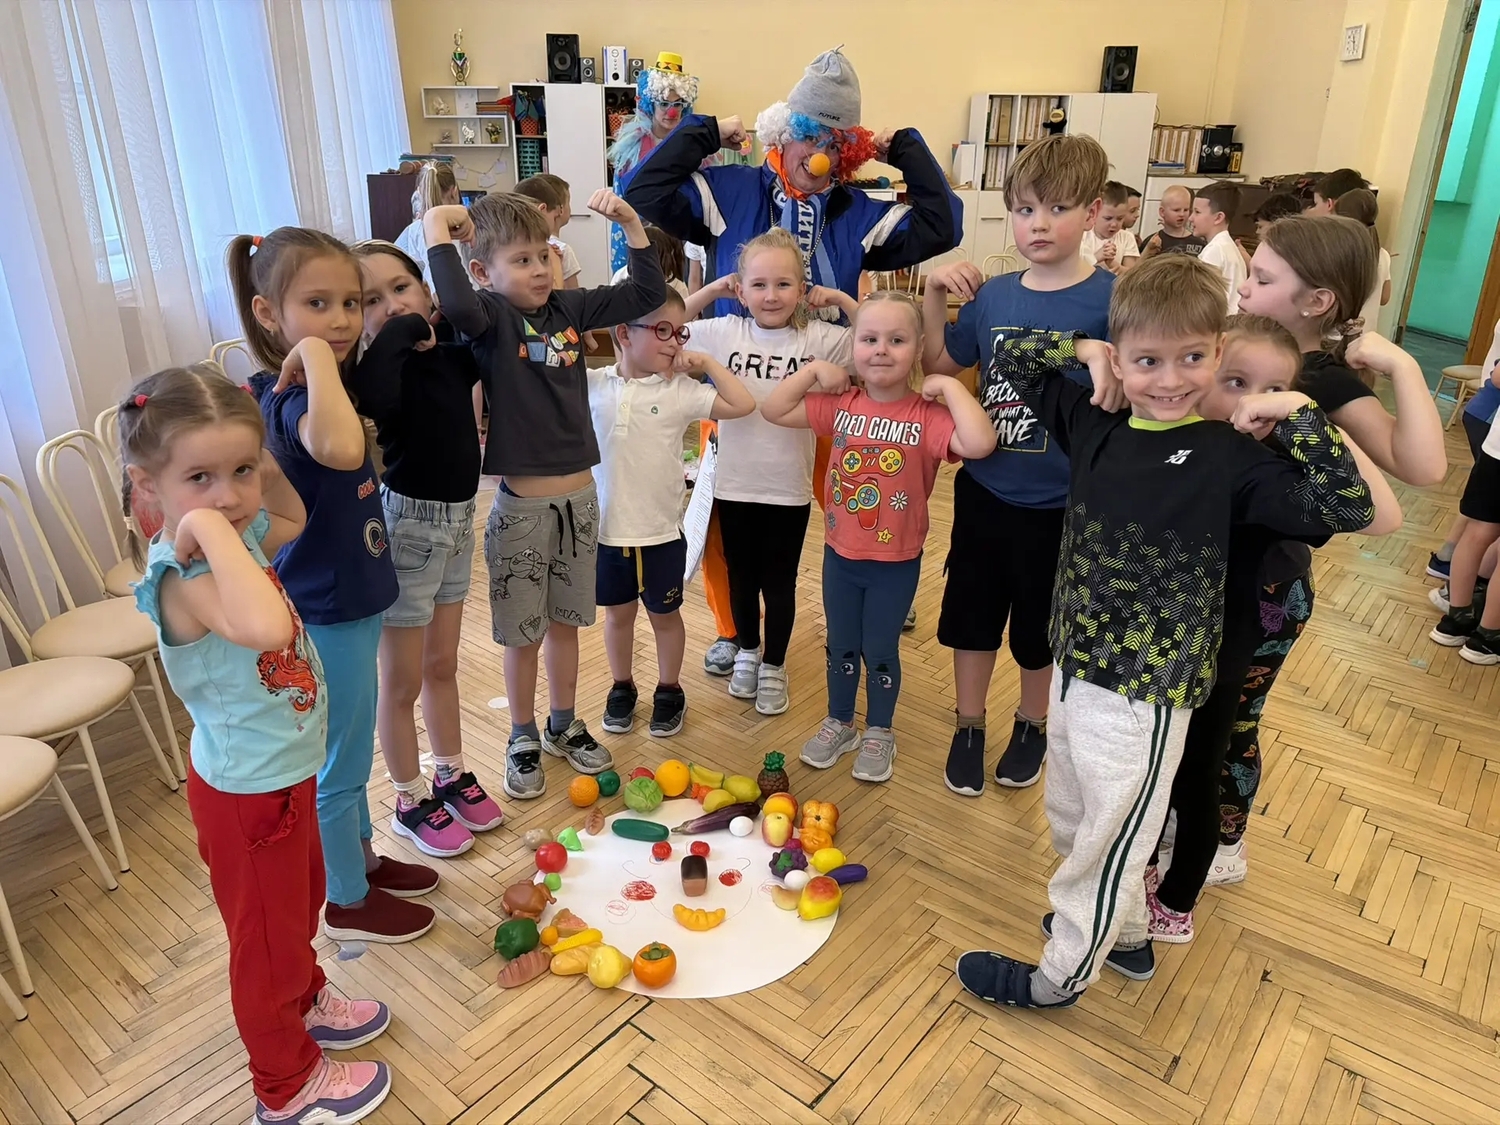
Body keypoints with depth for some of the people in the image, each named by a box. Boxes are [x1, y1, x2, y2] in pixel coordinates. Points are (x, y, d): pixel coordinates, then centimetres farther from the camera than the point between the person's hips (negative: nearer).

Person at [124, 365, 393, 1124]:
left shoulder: (234, 536, -7)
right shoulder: (183, 577, -34)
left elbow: (292, 518, 16)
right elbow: (265, 625, -56)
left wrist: (259, 464, -2)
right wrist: (210, 528, -46)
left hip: (285, 771, 8)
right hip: (249, 791, -8)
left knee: (303, 902, 31)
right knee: (268, 938, 15)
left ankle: (305, 1003, 57)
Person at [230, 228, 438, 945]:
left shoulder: (303, 389, 2)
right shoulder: (292, 398, -27)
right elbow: (340, 449, -51)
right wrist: (316, 357, -39)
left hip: (349, 603, 10)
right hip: (327, 614, -9)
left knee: (350, 750, 25)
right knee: (339, 763, 10)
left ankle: (362, 858, 46)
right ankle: (348, 901, 30)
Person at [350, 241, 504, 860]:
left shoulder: (453, 347, -1)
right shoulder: (383, 364, -19)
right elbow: (374, 398, -44)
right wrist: (400, 331, -29)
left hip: (458, 519, 6)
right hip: (408, 525, -6)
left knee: (442, 665, 22)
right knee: (403, 681, 10)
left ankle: (452, 775, 39)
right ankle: (411, 801, 28)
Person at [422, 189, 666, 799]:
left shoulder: (571, 306, 2)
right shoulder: (491, 316, -12)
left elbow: (647, 293, 6)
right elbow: (458, 307, -36)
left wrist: (630, 221, -1)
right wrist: (438, 229, -28)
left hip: (580, 497, 5)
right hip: (522, 504, -4)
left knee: (565, 621, 20)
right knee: (522, 633, 11)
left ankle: (565, 726, 38)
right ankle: (523, 739, 31)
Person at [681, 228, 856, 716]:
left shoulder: (819, 338, -8)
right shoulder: (725, 333, -4)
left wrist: (842, 299, -12)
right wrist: (712, 289, -2)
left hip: (789, 488, -1)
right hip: (734, 483, 2)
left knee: (779, 581, 13)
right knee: (741, 576, 19)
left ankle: (774, 666, 33)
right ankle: (746, 652, 42)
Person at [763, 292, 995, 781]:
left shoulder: (929, 414, -18)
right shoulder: (840, 404, -6)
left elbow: (980, 443, -36)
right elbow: (773, 409, -4)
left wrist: (950, 386, -28)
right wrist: (813, 370, -10)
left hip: (897, 562, -3)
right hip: (840, 554, 4)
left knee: (880, 650, 13)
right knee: (841, 646, 20)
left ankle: (879, 733, 36)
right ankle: (839, 724, 41)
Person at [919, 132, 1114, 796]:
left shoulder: (1111, 301, -14)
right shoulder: (991, 295, -1)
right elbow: (938, 364, 9)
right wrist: (934, 294, -3)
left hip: (1060, 505, -3)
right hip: (983, 492, 3)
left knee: (1040, 629, 17)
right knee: (972, 616, 16)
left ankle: (1031, 726, 43)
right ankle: (968, 728, 37)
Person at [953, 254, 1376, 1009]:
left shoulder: (1231, 458, -13)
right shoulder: (1094, 424, 0)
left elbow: (1349, 511, -20)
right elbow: (1015, 355, 9)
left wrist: (1300, 416, -23)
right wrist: (1083, 350, -4)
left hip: (1147, 691, -6)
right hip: (1075, 666, 6)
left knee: (1110, 840, 13)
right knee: (1072, 823, 24)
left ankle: (1061, 975, 33)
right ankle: (1123, 934, 48)